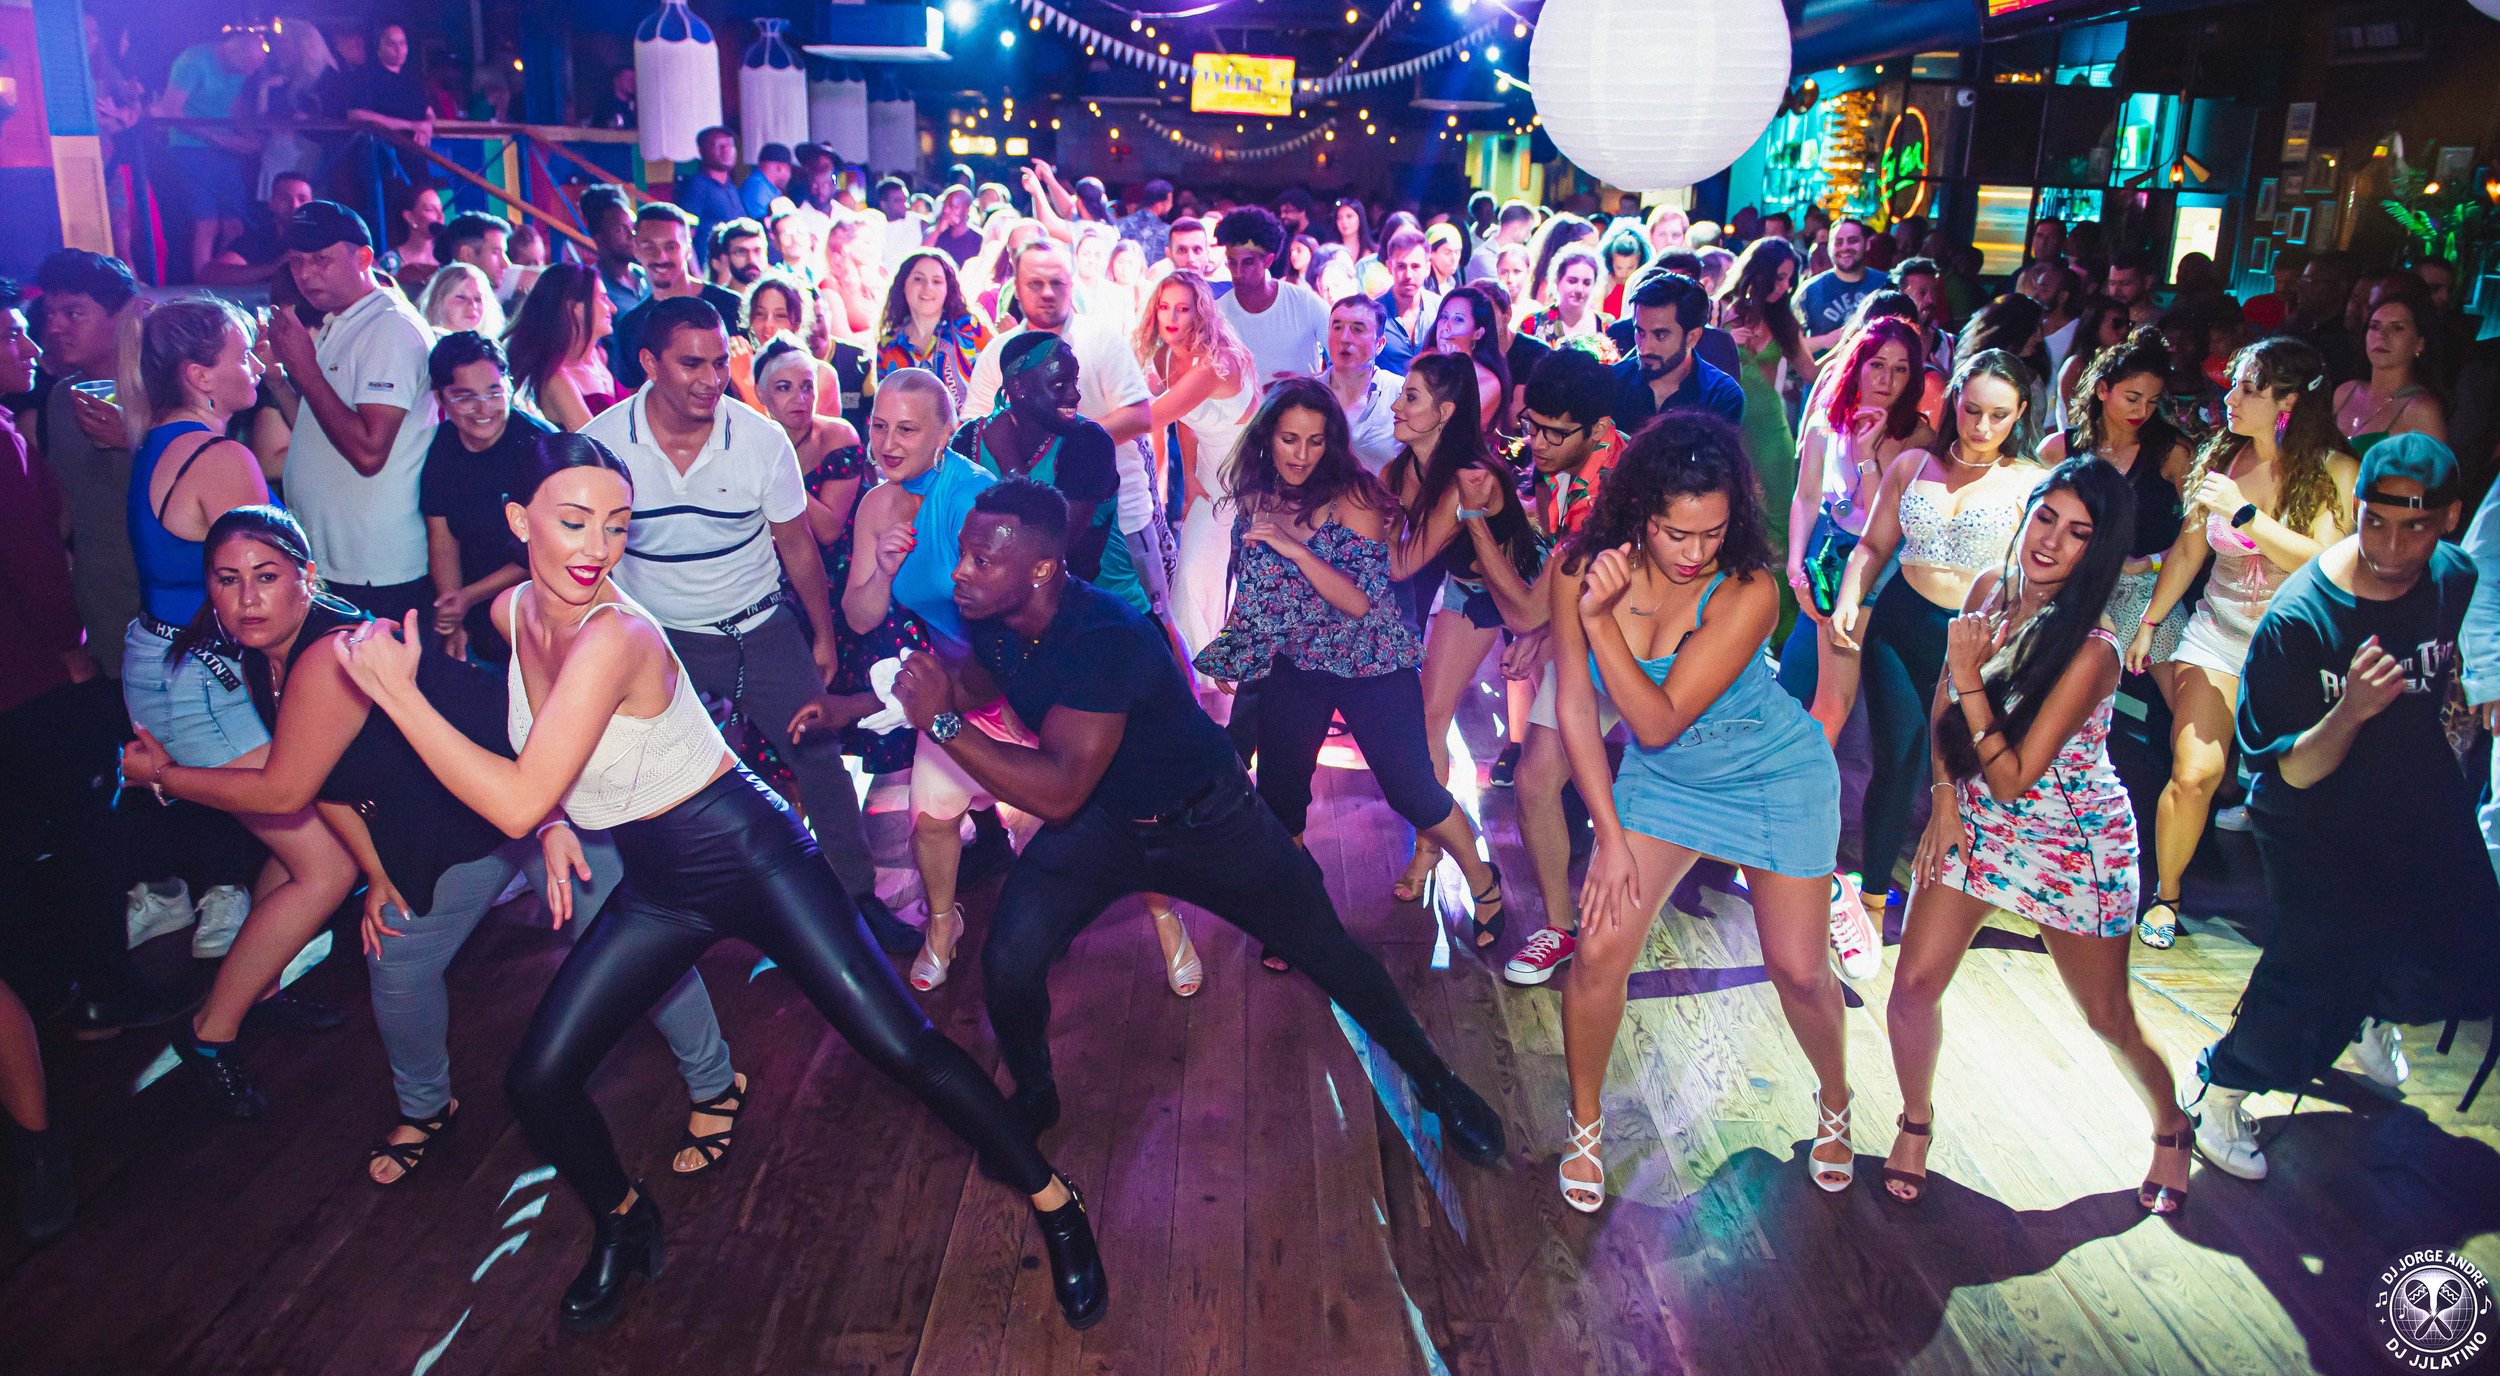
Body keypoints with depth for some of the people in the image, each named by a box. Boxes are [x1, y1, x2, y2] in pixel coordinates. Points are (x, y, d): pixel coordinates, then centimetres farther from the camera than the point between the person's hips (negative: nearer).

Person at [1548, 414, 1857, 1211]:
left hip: (1775, 778, -2)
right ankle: (1586, 1123, 17)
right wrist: (1611, 837, -13)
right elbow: (1576, 707, -12)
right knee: (1600, 950, -7)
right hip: (1662, 782, 3)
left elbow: (1657, 721, -29)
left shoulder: (1748, 592, -29)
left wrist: (1601, 618, -38)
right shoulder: (1580, 567, -20)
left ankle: (1834, 1102, 36)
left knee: (1798, 967, 4)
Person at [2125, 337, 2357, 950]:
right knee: (2193, 773, -10)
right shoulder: (2220, 458, 3)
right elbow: (2187, 550, 12)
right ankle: (2165, 895, 8)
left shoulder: (2335, 471, -7)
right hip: (2217, 633, 2)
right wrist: (2147, 623, 15)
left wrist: (2244, 513, -23)